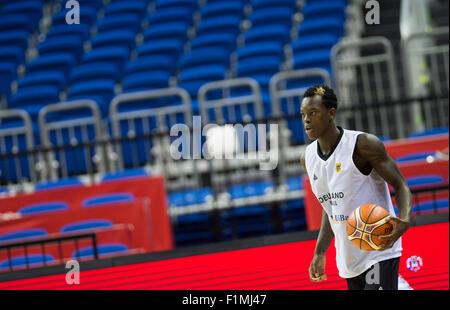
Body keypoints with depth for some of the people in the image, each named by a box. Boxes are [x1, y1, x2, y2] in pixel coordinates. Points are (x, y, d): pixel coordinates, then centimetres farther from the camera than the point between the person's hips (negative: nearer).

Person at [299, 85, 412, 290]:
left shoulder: (363, 145, -13)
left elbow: (400, 186, -10)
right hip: (349, 261, 7)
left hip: (379, 254, -7)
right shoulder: (308, 158, 7)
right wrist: (319, 253, 14)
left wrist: (404, 221, -30)